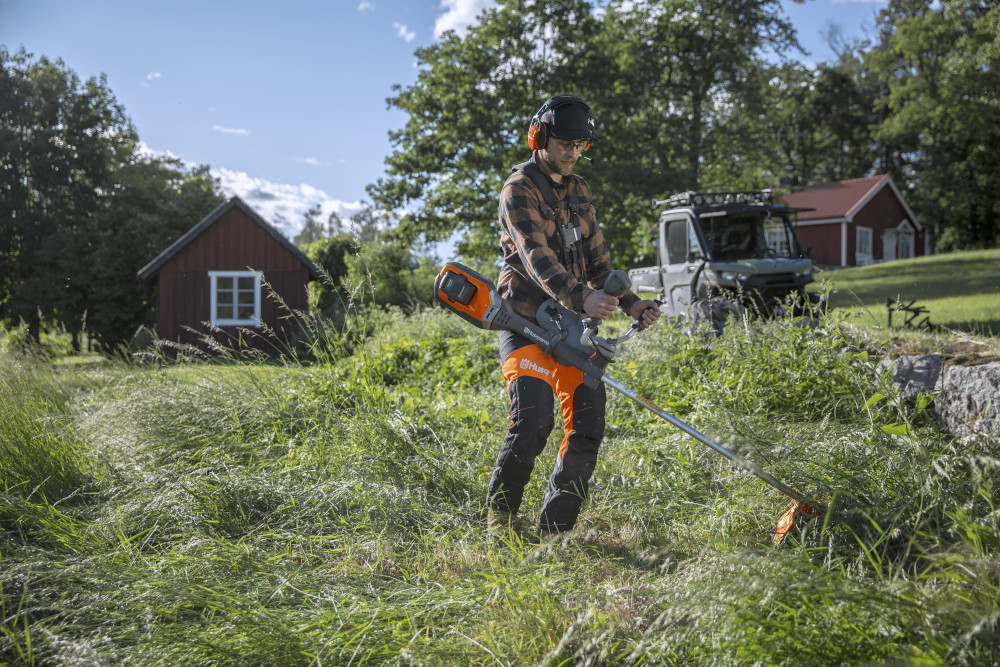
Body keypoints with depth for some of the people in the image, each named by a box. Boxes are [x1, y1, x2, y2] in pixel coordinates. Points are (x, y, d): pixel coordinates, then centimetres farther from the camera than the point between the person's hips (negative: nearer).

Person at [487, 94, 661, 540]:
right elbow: (536, 256, -24)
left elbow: (596, 261, 19)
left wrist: (629, 303, 4)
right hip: (526, 322, -7)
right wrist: (581, 297, -40)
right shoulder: (520, 190, -8)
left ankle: (555, 529, 10)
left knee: (588, 426, -2)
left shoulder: (580, 192, 16)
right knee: (533, 419, -22)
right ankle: (499, 516, 0)